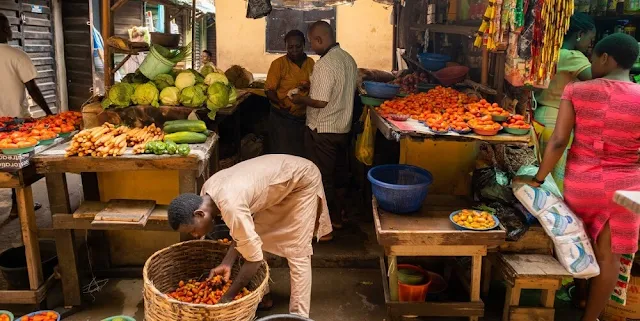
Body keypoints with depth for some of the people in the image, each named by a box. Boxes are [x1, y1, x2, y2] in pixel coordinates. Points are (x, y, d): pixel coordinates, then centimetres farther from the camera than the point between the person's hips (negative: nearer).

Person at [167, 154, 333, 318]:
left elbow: (254, 257, -29)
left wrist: (228, 296, -20)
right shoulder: (207, 191, -8)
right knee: (255, 237, 10)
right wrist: (227, 263, -11)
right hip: (279, 174, 9)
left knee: (296, 253, -10)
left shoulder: (231, 206, -35)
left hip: (303, 180, -9)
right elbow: (244, 232, 1)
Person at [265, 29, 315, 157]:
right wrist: (281, 103, -27)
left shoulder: (310, 63, 6)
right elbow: (269, 91, -9)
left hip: (304, 117, 4)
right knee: (282, 155, 3)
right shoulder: (278, 63, -7)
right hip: (282, 118, -4)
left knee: (302, 155, 11)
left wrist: (308, 88, -8)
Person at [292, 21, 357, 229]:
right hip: (343, 126, 9)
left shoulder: (325, 65, -23)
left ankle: (328, 222, 14)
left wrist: (301, 100, -7)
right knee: (340, 172, 19)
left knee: (323, 177, 4)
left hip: (323, 130, -9)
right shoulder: (348, 59, 5)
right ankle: (339, 213, 34)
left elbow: (321, 102, -26)